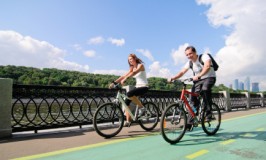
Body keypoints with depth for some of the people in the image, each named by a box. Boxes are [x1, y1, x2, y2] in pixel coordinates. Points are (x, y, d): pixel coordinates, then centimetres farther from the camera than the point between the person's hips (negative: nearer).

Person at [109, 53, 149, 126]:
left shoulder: (140, 65, -9)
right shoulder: (132, 68, 12)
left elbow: (134, 72, -29)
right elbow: (123, 76, 5)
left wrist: (125, 79, -44)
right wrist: (114, 82, -7)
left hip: (144, 87, -7)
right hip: (137, 86, 7)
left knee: (129, 94, -33)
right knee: (126, 102, -8)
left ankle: (142, 108, -16)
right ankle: (128, 121, -1)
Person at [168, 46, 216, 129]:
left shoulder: (204, 56, -16)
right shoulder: (189, 62, 0)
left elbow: (207, 66, -34)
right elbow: (182, 72, -7)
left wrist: (198, 76, -51)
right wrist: (172, 78, -25)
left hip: (209, 78, -5)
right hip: (198, 80, 6)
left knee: (205, 89, -38)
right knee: (194, 99, -3)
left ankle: (209, 112, -23)